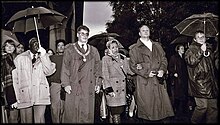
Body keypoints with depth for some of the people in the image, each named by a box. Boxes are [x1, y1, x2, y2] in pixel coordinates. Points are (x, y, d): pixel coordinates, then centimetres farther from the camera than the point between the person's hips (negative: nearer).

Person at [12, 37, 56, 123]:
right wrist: (17, 97, 4)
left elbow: (49, 72, -3)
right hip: (24, 94, 0)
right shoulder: (19, 58, 9)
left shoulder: (44, 57, 12)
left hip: (41, 94, 0)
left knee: (40, 120, -3)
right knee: (26, 120, 3)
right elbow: (15, 79, 8)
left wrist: (43, 56, -8)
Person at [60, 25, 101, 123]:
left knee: (88, 114, 3)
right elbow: (65, 67, 2)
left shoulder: (94, 51, 15)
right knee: (72, 114, 1)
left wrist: (98, 84, 6)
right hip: (73, 88, -2)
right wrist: (66, 84, -6)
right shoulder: (69, 49, 8)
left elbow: (97, 69, 15)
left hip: (89, 88, 2)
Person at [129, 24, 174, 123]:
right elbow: (133, 65, -1)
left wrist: (162, 70, -4)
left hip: (158, 80, 4)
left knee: (164, 104, 1)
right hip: (144, 82, -3)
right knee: (146, 106, 1)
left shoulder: (157, 46, 18)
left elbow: (164, 59, 16)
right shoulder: (134, 49, 4)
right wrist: (146, 73, -10)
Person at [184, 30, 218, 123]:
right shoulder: (192, 48, 0)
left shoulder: (209, 48, 20)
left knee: (214, 107, 6)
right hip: (199, 82, -7)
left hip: (211, 81, 7)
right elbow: (190, 61, -19)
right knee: (202, 106, -12)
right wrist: (201, 51, -20)